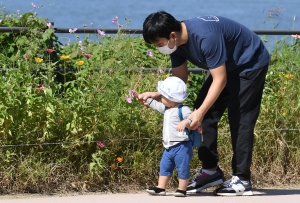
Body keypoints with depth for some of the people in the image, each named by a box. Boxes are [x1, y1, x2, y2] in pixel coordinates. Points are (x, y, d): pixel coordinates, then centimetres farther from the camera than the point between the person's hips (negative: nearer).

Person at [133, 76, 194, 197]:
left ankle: (182, 189, 5)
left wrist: (185, 122, -44)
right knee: (164, 167, 11)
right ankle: (160, 188, 16)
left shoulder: (183, 110, -16)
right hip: (169, 147, 9)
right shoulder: (166, 109, 12)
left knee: (182, 168, -2)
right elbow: (155, 105, 26)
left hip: (181, 146, -9)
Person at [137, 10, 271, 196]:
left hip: (251, 64, -9)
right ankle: (210, 170, 9)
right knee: (205, 115, 3)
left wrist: (200, 112, -37)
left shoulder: (205, 36, -36)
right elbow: (179, 80, -1)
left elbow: (219, 80, -33)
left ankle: (242, 180, -10)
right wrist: (157, 95, -18)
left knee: (239, 119, -13)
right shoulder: (177, 42, -10)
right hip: (227, 67, 9)